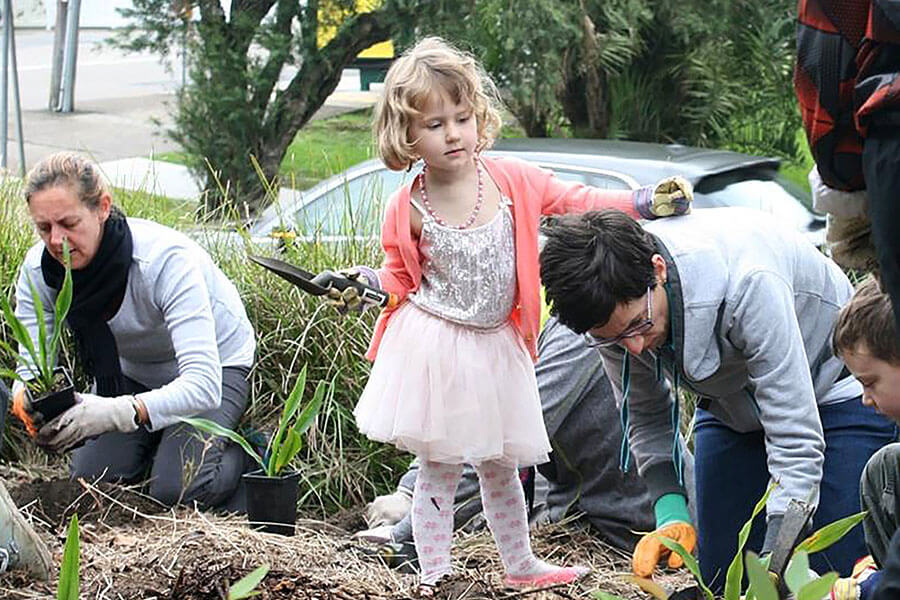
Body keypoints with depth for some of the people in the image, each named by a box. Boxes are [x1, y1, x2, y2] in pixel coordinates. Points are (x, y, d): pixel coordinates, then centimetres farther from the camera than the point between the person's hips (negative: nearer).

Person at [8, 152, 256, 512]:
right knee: (90, 479, -10)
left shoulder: (166, 259, -37)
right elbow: (33, 363, -18)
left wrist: (118, 412, -58)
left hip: (215, 364, -5)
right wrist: (27, 397, -44)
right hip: (131, 372, 5)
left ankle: (247, 453, 7)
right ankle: (158, 443, 19)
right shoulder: (39, 269, -22)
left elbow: (204, 385, -43)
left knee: (175, 489, -24)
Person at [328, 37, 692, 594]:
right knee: (439, 469, 0)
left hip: (495, 347, 3)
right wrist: (365, 282, -13)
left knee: (501, 467, 19)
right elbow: (401, 276, 6)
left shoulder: (512, 181, -7)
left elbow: (576, 200, 1)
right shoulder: (408, 209, -9)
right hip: (433, 349, -3)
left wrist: (645, 202, -7)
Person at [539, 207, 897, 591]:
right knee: (722, 580, -2)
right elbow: (645, 417, -3)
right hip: (732, 408, 5)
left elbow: (796, 440, -38)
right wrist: (671, 514, -17)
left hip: (837, 394, -5)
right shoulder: (613, 311, -22)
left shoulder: (747, 283, -41)